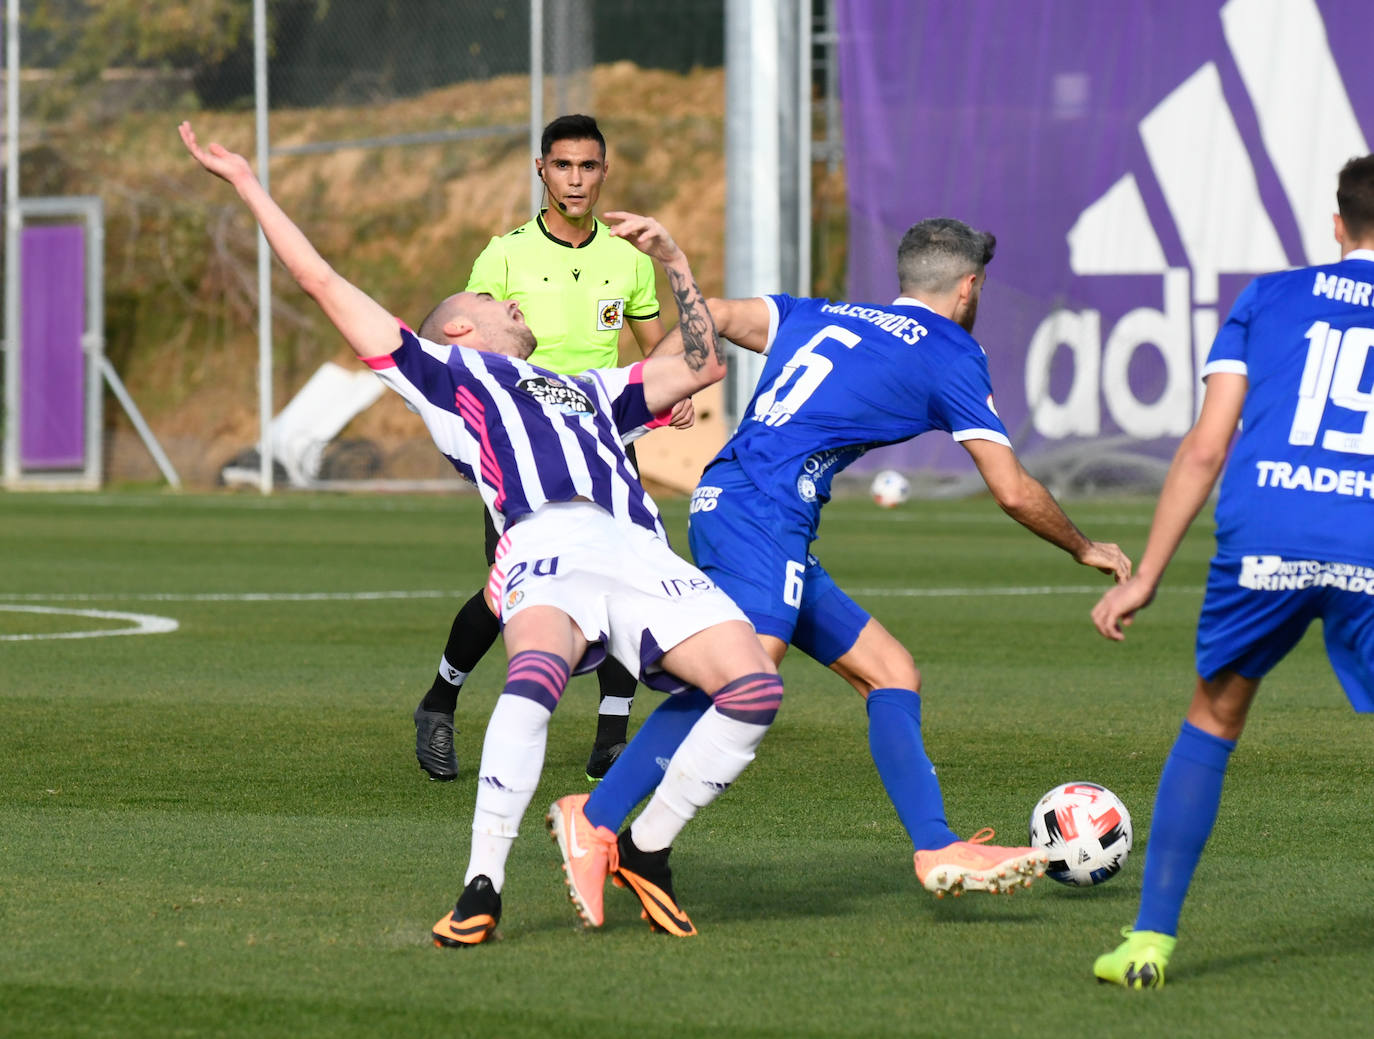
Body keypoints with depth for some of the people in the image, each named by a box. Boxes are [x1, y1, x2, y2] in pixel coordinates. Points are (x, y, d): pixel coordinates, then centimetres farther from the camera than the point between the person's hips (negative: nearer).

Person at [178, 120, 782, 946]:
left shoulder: (588, 392, 42)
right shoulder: (446, 371, 27)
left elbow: (701, 363, 49)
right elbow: (324, 282, 28)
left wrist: (673, 258, 44)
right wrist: (250, 187, 31)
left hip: (641, 554, 5)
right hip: (547, 546, -5)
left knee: (755, 688, -17)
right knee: (536, 675, -36)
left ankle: (646, 849, 2)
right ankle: (482, 888, -32)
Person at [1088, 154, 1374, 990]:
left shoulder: (1269, 298, 18)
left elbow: (1205, 449, 11)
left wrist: (1146, 577, 14)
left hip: (1260, 538, 2)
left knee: (1213, 723, 21)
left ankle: (1151, 939, 17)